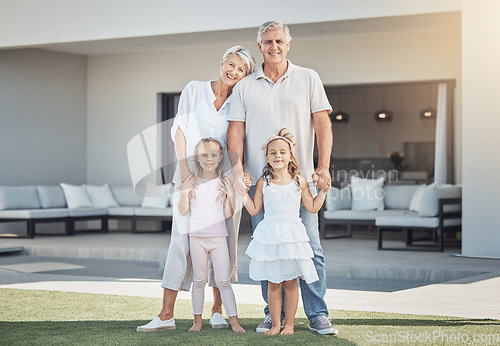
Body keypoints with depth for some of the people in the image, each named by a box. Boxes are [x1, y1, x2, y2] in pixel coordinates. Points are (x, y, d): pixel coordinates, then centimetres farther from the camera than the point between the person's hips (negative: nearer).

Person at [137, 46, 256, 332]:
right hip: (191, 177, -1)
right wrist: (184, 167, -7)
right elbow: (180, 129, 3)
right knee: (181, 241, -6)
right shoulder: (195, 89, 6)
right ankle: (167, 314, -5)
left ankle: (218, 310, 13)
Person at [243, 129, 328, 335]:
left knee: (290, 282, 3)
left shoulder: (299, 182, 3)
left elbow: (312, 207, 10)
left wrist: (323, 191, 2)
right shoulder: (263, 182, 3)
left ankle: (289, 324, 13)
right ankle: (275, 324, 13)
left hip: (292, 236, 0)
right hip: (269, 236, 0)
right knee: (273, 283, 4)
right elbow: (254, 209, 8)